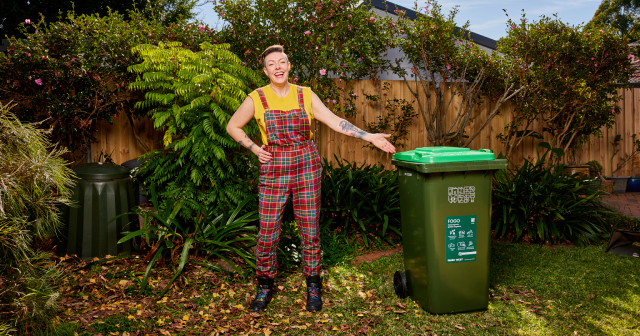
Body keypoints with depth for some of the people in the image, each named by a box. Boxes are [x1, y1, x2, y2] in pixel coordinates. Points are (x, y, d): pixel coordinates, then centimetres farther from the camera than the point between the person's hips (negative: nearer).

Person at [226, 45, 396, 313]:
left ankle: (313, 287, 23)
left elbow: (335, 122, 0)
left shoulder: (305, 95, 4)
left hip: (307, 167, 1)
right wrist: (255, 149, 2)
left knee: (310, 230, 5)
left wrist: (369, 136, -8)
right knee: (267, 233, 2)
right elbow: (232, 127, 12)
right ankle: (265, 287, 24)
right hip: (274, 169, 0)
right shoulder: (257, 99, 1)